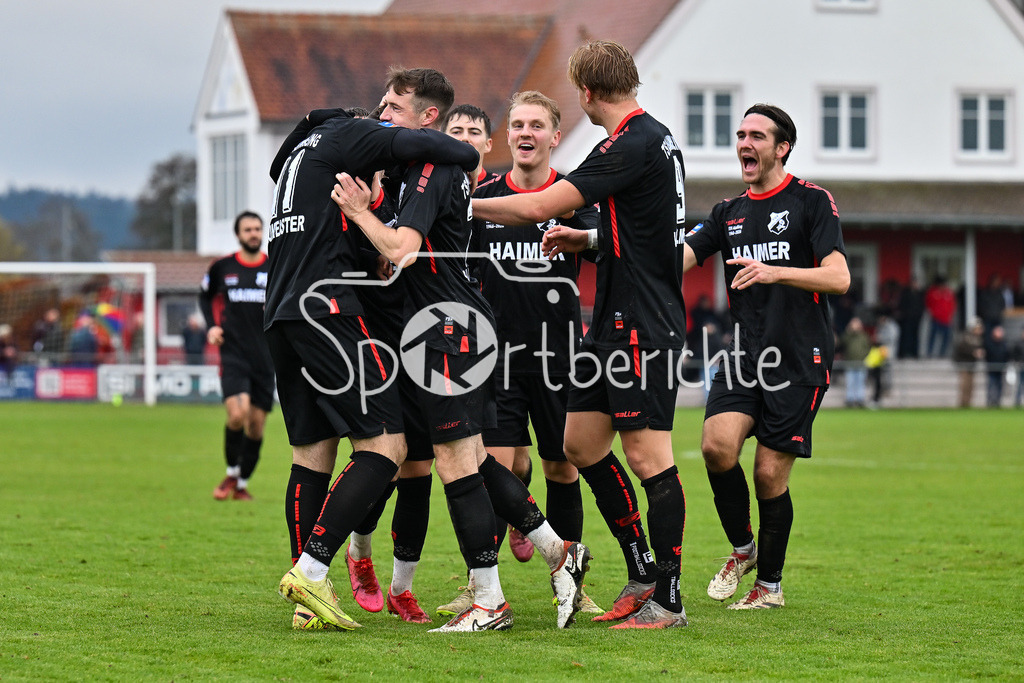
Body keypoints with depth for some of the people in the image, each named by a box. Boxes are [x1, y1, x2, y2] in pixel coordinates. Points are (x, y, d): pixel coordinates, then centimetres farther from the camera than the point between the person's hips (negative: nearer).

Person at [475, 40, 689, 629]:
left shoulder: (633, 145, -17)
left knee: (648, 456, -7)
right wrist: (590, 240, 21)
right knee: (582, 443, 11)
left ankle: (668, 601, -4)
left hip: (645, 326, -10)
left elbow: (538, 207, -20)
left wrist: (462, 203, -9)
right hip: (615, 324, 10)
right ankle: (643, 575, 18)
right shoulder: (656, 139, 14)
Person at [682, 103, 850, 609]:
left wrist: (775, 272, -26)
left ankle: (770, 583, 14)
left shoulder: (811, 202, -2)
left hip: (800, 358, -4)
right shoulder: (729, 213, 15)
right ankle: (742, 549, 7)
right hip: (744, 354, 4)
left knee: (770, 472, -5)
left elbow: (839, 278, -11)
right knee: (717, 444, -18)